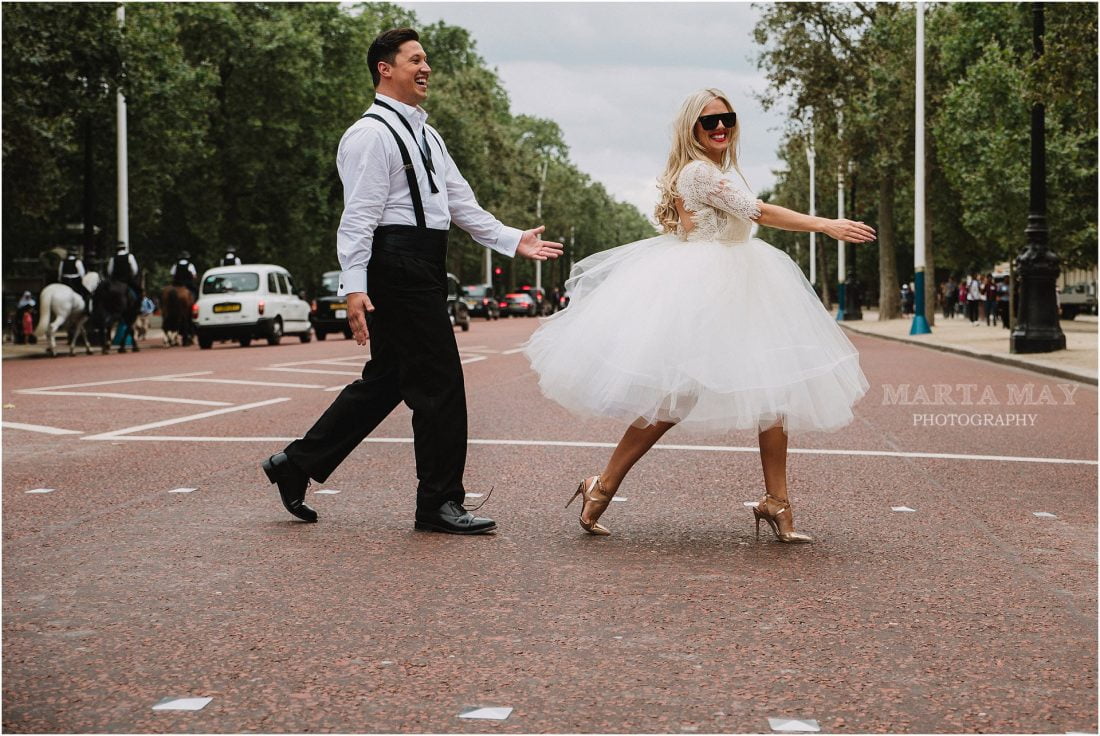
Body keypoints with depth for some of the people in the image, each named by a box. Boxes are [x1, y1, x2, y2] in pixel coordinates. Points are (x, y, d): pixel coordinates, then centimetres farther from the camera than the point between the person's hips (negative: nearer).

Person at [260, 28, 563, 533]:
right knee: (439, 383, -7)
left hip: (422, 271, 10)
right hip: (398, 262, -10)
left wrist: (513, 241, 12)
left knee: (385, 382, 14)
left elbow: (461, 204, 21)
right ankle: (440, 504, 2)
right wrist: (354, 286, -23)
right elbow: (359, 216, -16)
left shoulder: (427, 136, 22)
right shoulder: (372, 134, -9)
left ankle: (296, 465, 22)